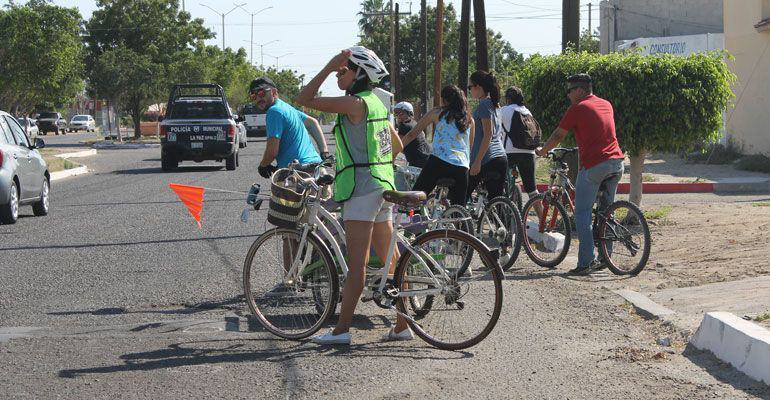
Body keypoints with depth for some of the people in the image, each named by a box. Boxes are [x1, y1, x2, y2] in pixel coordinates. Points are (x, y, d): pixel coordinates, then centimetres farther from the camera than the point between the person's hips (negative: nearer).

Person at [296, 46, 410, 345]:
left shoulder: (354, 103, -14)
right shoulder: (376, 103, 14)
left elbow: (305, 99, -18)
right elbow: (397, 145, 23)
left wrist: (329, 66, -15)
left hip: (361, 188, -9)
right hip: (383, 186, 9)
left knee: (357, 264, -10)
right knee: (392, 261, 11)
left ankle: (342, 330, -9)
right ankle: (403, 325, 16)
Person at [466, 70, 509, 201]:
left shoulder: (484, 105, -10)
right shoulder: (495, 104, 17)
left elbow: (487, 135, -17)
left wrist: (477, 161, -18)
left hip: (487, 160, -9)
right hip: (501, 159, 9)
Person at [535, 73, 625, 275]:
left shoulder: (577, 109, -4)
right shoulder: (606, 105, 16)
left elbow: (558, 135, 3)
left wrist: (542, 151, 20)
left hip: (593, 164, -7)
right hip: (616, 162, 7)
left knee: (583, 214, -1)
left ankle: (585, 262, -7)